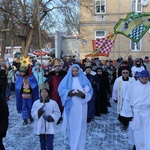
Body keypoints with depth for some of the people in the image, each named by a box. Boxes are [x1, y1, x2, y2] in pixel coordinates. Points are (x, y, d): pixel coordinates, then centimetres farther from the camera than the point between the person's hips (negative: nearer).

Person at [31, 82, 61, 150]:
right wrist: (40, 111, -20)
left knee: (49, 145, -2)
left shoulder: (53, 103, -6)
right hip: (40, 128, 3)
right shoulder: (36, 103, -1)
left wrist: (49, 117, -18)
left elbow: (57, 113, -4)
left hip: (50, 128, -3)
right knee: (42, 143, 19)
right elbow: (33, 114, -3)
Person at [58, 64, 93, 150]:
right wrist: (68, 93, -21)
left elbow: (89, 91, -1)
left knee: (80, 125, 4)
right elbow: (60, 89, -3)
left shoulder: (84, 79, 2)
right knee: (72, 124, 8)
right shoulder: (67, 79, 3)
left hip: (81, 106, 0)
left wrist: (83, 94, -21)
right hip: (71, 105, 1)